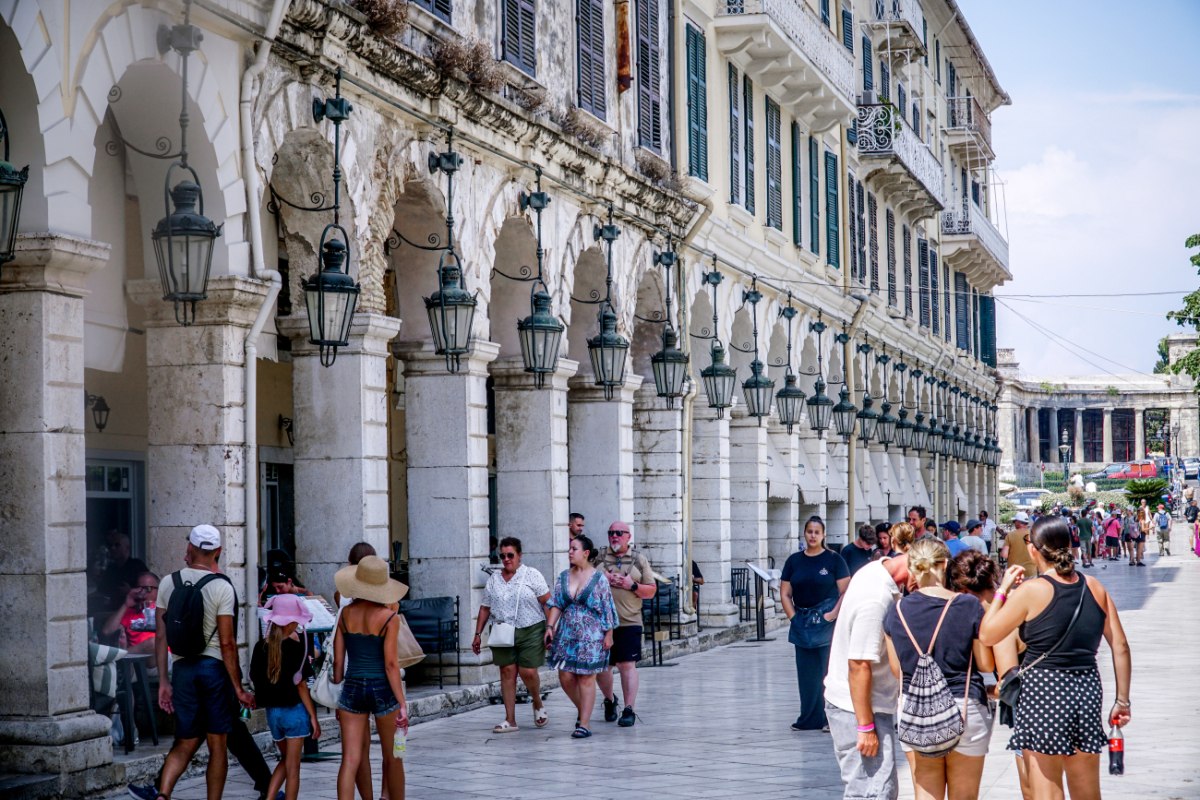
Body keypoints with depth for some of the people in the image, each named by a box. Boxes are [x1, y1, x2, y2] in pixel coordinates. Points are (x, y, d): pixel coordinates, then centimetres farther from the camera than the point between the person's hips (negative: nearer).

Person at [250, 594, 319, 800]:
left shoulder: (261, 647, 0)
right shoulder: (295, 647, -13)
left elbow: (254, 679, 6)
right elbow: (301, 685, -12)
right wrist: (313, 716, -7)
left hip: (271, 711, 5)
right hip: (294, 710, -5)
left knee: (285, 760, 21)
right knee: (293, 767, 3)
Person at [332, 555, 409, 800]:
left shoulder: (346, 613, 3)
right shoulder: (389, 617, -9)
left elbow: (338, 661, 5)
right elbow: (391, 664, -12)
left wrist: (337, 696, 16)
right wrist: (402, 704, -9)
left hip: (352, 688, 3)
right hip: (381, 689, -3)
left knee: (350, 761, 1)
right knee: (392, 758, 14)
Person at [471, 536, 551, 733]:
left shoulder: (532, 575, -1)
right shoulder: (494, 579, 12)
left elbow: (547, 603, -4)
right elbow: (485, 608, 14)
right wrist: (478, 634, 10)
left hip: (530, 631, -4)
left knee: (527, 672, -9)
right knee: (507, 672, 0)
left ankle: (538, 705, 21)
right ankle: (510, 720, 4)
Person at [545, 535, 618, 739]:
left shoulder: (598, 578, -5)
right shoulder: (563, 577, 8)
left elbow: (607, 609, -4)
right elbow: (556, 604, 7)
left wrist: (608, 635, -6)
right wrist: (550, 626, -5)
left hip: (591, 636, -4)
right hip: (567, 635, 5)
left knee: (586, 678, -2)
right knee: (565, 677, 2)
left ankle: (584, 724, 1)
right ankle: (582, 709, 27)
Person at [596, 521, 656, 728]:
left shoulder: (639, 559, 8)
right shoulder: (599, 557, 9)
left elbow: (651, 591, 8)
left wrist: (632, 586, -9)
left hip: (629, 623, -2)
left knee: (627, 665, -8)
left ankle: (629, 710, -4)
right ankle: (609, 700, 32)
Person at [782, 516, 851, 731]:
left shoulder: (834, 560, -1)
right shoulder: (794, 561, 9)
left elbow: (846, 592, -4)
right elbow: (785, 594, 9)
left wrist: (834, 614, -14)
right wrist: (793, 617, -2)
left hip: (827, 623, -4)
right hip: (802, 623, 4)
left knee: (829, 671, -5)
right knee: (806, 673, 7)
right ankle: (809, 719, 12)